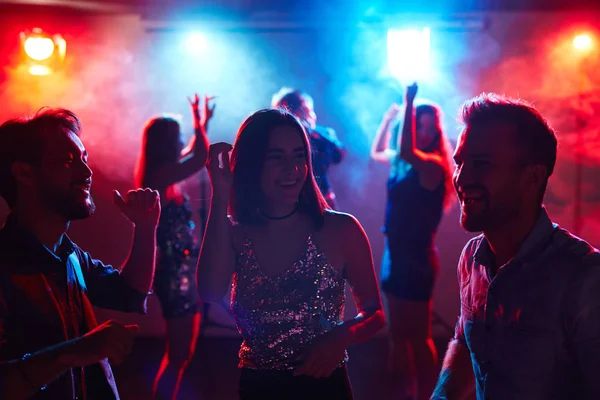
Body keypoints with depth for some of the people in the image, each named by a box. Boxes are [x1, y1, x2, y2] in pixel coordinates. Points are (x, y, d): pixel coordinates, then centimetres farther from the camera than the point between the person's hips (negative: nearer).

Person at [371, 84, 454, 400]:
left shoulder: (433, 166, -15)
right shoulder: (402, 164, 8)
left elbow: (406, 150, -37)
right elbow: (377, 152, 30)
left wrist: (409, 104, -28)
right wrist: (389, 117, 20)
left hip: (417, 256, -8)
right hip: (396, 252, 8)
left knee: (418, 336, -1)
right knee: (398, 333, 15)